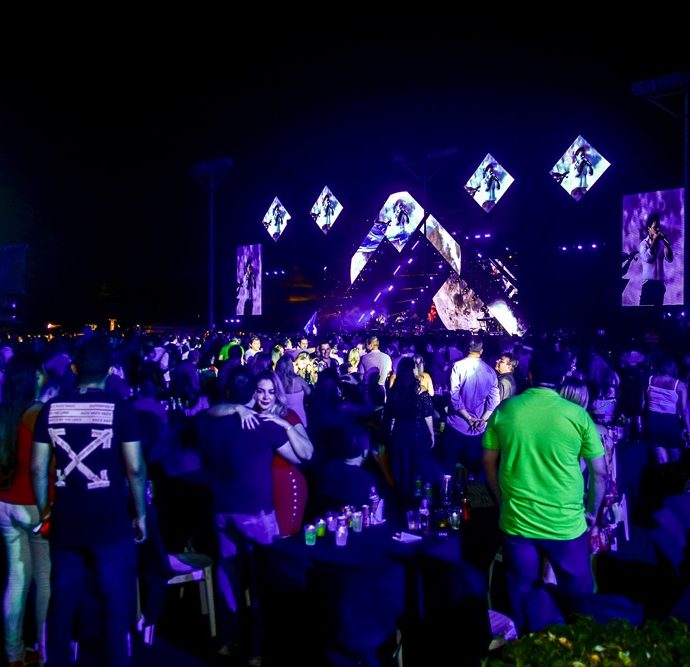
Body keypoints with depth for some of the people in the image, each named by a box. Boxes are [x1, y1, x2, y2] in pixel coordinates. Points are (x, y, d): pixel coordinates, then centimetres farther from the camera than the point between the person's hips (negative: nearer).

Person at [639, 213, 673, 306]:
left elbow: (670, 259, -2)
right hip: (648, 282, -4)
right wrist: (654, 241, -16)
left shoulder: (661, 243, 7)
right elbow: (647, 258, -21)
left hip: (660, 282, 4)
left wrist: (666, 242, -10)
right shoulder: (644, 243, -3)